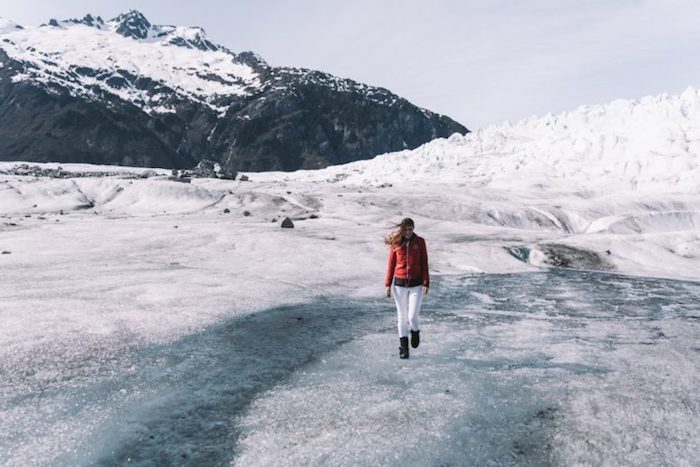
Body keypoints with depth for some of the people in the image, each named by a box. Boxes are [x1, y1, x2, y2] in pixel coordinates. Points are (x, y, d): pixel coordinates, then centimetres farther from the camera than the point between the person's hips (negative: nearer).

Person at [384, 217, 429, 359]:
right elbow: (391, 264, 3)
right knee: (402, 316, 8)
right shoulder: (396, 243, -1)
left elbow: (424, 263, 1)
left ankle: (415, 331, 28)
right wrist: (388, 284, 1)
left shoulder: (420, 242, -1)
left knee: (413, 316, -7)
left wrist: (426, 283, -5)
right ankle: (403, 346, 21)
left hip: (416, 285, -1)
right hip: (400, 285, 1)